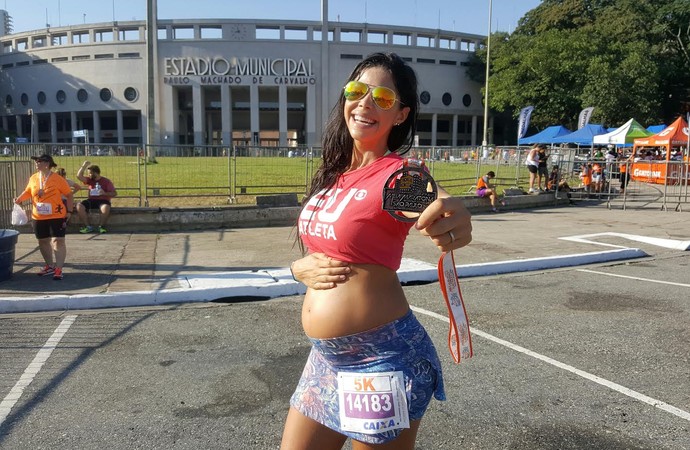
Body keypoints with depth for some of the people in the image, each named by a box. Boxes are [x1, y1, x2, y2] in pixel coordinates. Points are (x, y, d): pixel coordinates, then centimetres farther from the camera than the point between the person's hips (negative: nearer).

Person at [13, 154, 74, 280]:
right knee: (43, 241, 14)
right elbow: (28, 191, 18)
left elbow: (69, 195, -7)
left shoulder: (58, 179, -11)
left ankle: (58, 269, -6)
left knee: (58, 240, -7)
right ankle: (50, 266, 28)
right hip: (38, 217, 6)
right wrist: (19, 199, -1)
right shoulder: (33, 178, 4)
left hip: (56, 216, -6)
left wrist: (69, 212, -10)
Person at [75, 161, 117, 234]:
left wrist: (105, 193, -20)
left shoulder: (106, 181, 1)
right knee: (79, 206, -23)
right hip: (91, 200, 4)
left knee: (105, 207, -40)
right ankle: (88, 227, -18)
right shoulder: (89, 180, 14)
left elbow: (114, 193, -3)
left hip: (103, 200, -4)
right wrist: (84, 166, -3)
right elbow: (79, 176, 1)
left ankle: (101, 226, -20)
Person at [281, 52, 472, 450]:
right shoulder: (332, 174, 7)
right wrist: (301, 268, -6)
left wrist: (455, 225, -56)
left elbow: (437, 208, -34)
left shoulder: (399, 173, -13)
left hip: (383, 358, -7)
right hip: (325, 356, 7)